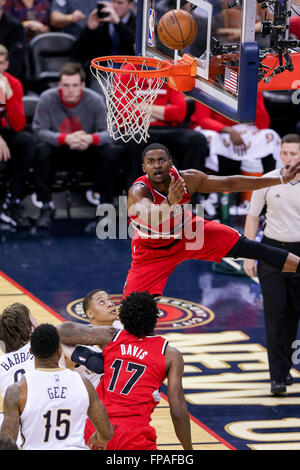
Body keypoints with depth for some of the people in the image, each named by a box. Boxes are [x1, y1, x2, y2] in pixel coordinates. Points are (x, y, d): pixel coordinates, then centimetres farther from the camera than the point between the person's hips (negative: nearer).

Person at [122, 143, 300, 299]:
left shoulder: (186, 179, -22)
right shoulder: (138, 192, -34)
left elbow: (230, 183, -12)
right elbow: (152, 219, -56)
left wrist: (282, 180, -13)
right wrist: (170, 202, -78)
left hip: (187, 232, 3)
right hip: (153, 252, -3)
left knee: (245, 247, -5)